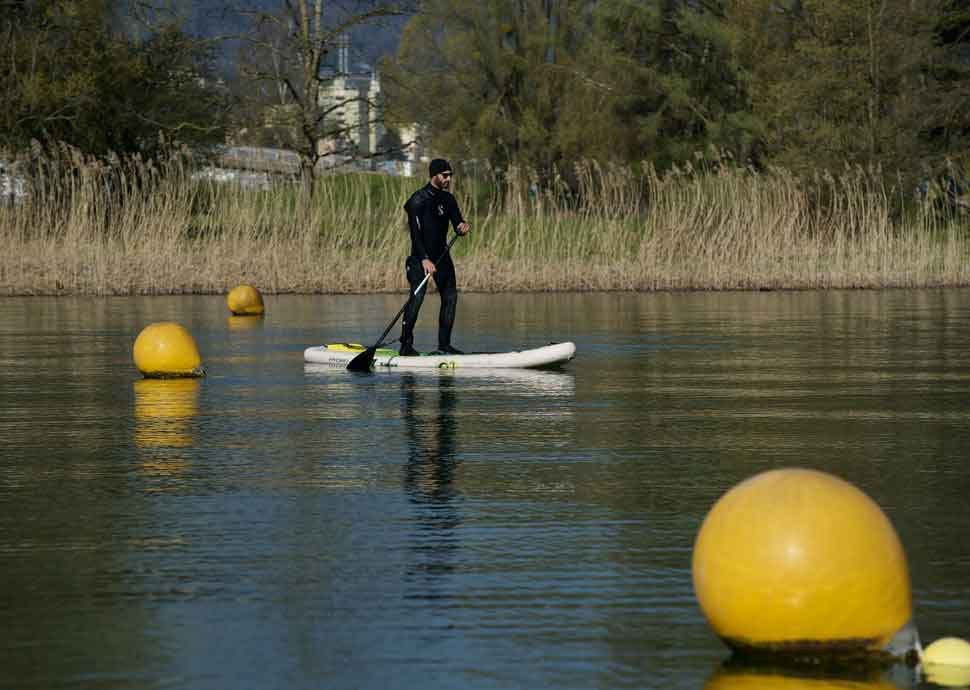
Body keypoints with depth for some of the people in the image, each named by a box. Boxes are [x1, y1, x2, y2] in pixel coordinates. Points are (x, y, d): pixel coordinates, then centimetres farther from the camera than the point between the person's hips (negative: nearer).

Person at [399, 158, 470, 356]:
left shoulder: (448, 199, 9)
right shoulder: (419, 199, -14)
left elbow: (457, 223, 9)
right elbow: (415, 232, -21)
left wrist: (463, 227, -17)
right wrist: (424, 259, -31)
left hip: (442, 254, 7)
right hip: (421, 255, -7)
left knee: (450, 296, 5)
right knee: (417, 295, -18)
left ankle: (444, 343, 14)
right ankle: (406, 345, -17)